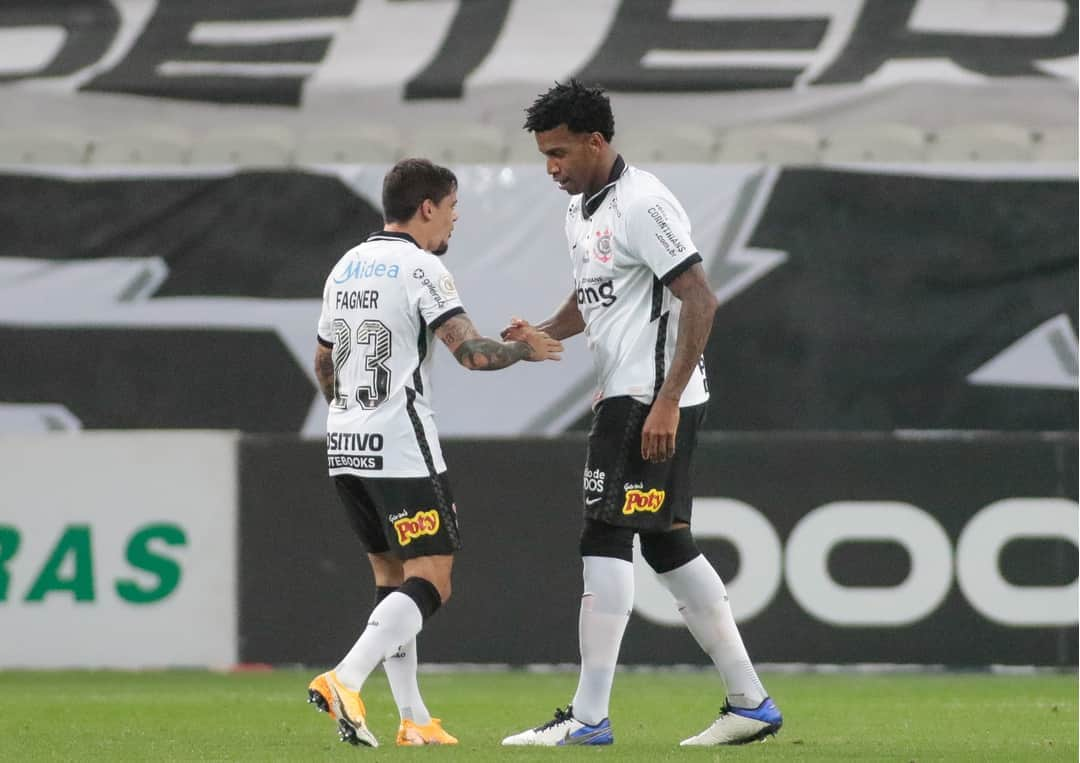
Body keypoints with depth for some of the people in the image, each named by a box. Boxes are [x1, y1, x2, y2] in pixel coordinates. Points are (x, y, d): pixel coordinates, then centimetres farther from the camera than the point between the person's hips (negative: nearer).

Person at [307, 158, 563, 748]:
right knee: (429, 580, -8)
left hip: (345, 447, 8)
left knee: (391, 576, 14)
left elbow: (323, 364, 25)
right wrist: (523, 349, 0)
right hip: (401, 449, -8)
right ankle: (345, 681, -25)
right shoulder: (419, 267, -9)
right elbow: (470, 351, -18)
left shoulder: (345, 268, 15)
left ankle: (413, 719, 11)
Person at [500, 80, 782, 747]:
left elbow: (701, 300, -19)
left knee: (607, 540, -11)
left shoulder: (643, 204, -15)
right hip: (626, 395, 10)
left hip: (653, 401, -10)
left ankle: (589, 717, -11)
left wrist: (666, 403, -23)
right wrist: (541, 335, 7)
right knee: (667, 544, 11)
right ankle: (750, 703, 15)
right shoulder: (583, 208, 15)